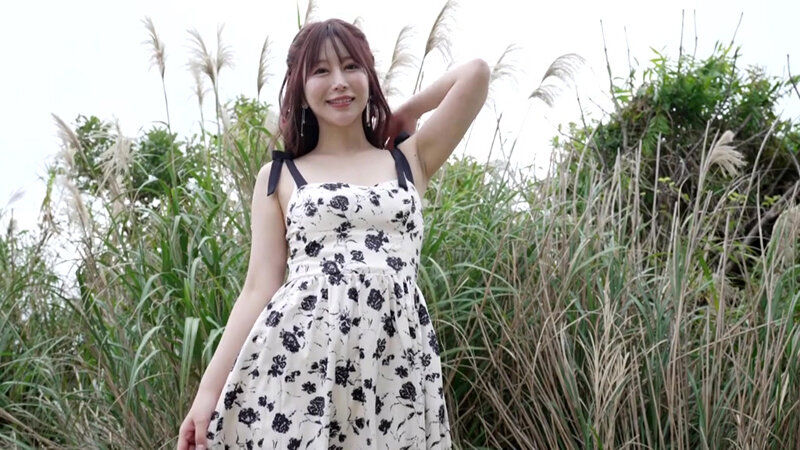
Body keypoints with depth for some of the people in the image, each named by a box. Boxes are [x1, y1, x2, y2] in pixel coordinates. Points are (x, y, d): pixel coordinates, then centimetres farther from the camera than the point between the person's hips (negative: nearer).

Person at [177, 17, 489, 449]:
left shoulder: (410, 160, 15)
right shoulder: (279, 175, 12)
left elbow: (476, 72, 8)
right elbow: (259, 288, 5)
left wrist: (402, 116, 20)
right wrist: (210, 388, -2)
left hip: (396, 362, 1)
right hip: (296, 358, -1)